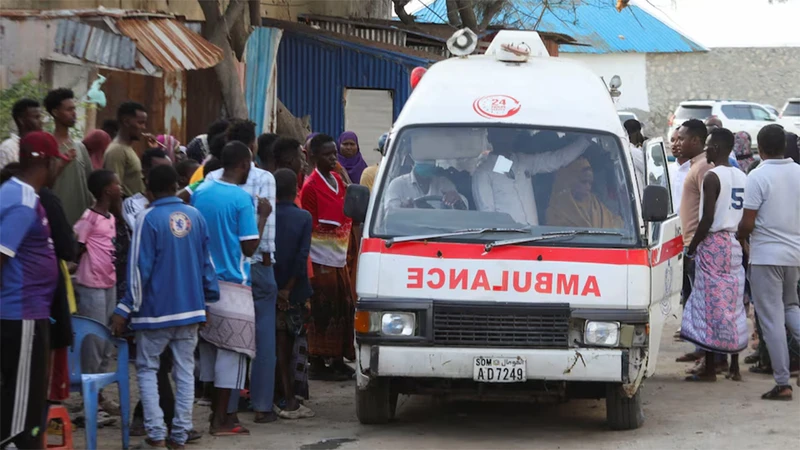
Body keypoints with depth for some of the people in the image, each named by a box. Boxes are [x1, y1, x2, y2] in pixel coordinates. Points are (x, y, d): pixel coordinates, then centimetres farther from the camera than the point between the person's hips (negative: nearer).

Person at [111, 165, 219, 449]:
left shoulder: (148, 219, -11)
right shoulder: (195, 216, 4)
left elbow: (140, 268, -13)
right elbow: (206, 262, 9)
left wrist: (125, 309, -8)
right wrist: (210, 299, 18)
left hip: (156, 309, -4)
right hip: (191, 308, 4)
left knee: (147, 369, 7)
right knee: (185, 371, 8)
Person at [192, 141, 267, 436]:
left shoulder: (200, 192, 7)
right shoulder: (242, 199, -13)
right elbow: (249, 247, -12)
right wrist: (262, 216, -2)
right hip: (232, 286, -7)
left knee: (209, 347, 14)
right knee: (231, 350, -1)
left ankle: (217, 411, 20)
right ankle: (221, 420, -1)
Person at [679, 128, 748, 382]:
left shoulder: (712, 177, -13)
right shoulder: (742, 177, 11)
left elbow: (708, 218, -17)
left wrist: (691, 248, -8)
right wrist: (740, 239, 19)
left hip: (714, 244, -8)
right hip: (736, 245, 8)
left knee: (711, 306, -4)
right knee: (733, 306, 12)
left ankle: (710, 370, -3)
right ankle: (734, 368, 14)